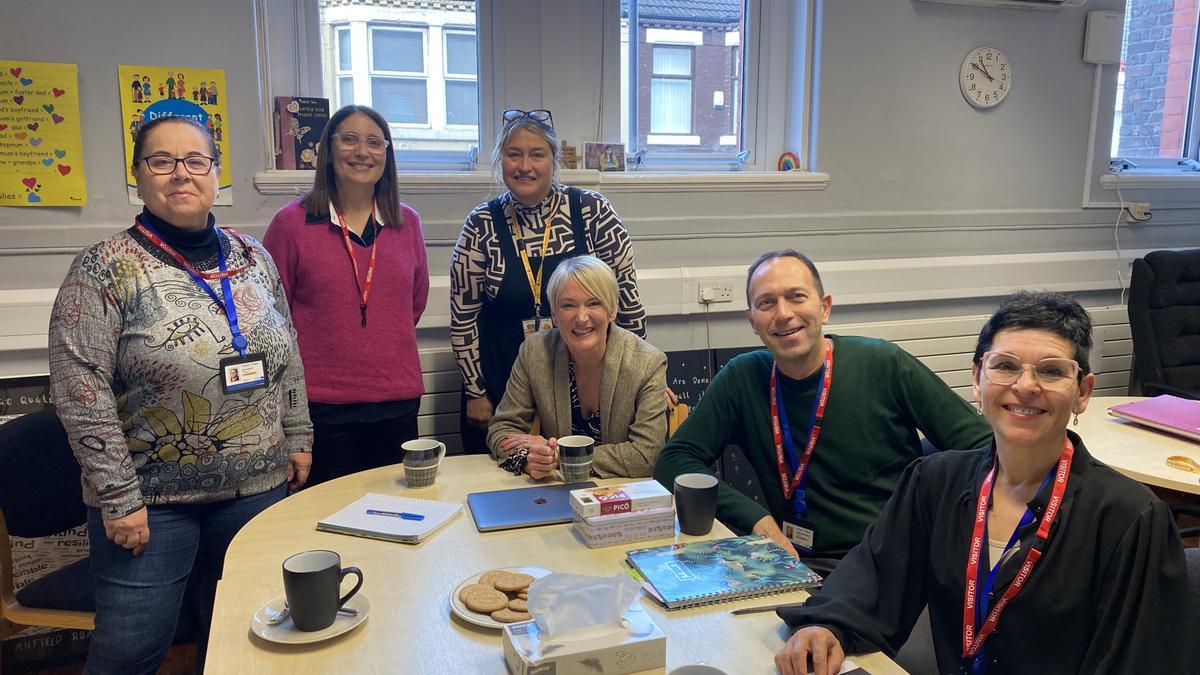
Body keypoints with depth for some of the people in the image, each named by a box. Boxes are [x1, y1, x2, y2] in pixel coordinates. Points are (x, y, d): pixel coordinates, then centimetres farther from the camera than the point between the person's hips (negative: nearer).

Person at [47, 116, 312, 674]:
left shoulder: (253, 257, 6)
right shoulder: (105, 268, -9)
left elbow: (287, 357, 13)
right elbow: (80, 390, -12)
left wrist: (297, 439, 9)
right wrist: (117, 496, -14)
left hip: (260, 489, 4)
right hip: (150, 501, -4)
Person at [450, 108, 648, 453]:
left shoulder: (592, 211, -6)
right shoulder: (482, 225, -4)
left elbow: (626, 297, -2)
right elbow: (463, 315, 0)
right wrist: (475, 391, 0)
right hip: (500, 390, 1)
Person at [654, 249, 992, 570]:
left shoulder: (885, 366, -3)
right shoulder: (743, 379, 1)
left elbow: (981, 446, 2)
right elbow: (674, 461, -2)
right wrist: (756, 518, -15)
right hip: (805, 565, 2)